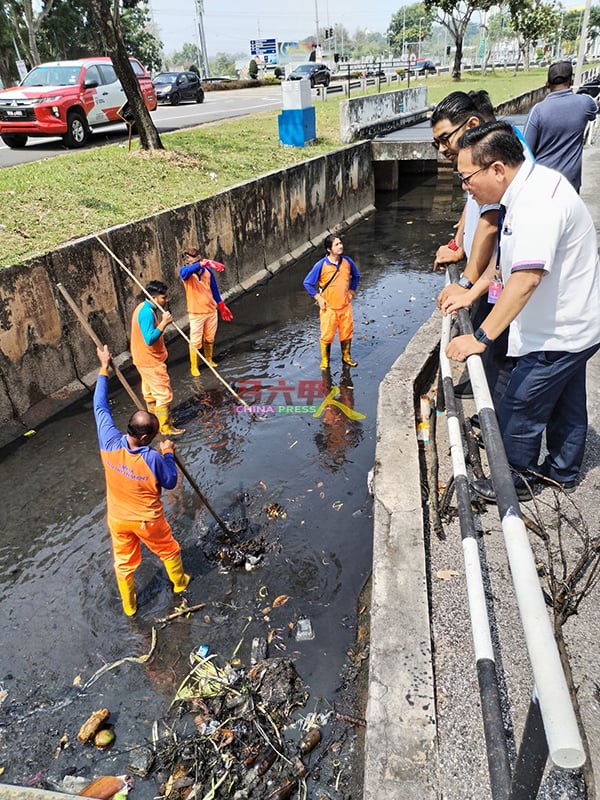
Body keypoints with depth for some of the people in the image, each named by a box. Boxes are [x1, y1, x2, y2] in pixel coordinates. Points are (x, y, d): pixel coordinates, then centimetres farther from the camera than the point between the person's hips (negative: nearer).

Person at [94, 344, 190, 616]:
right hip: (147, 520, -3)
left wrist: (104, 367, -6)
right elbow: (170, 483, -14)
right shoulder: (153, 458, -34)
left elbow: (100, 407, -12)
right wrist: (168, 454, -3)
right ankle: (179, 583, 52)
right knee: (169, 551, 27)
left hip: (117, 519, 3)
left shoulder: (110, 443, -26)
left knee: (123, 563, 24)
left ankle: (129, 606, 44)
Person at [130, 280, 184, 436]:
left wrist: (163, 320, 2)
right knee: (164, 394, -2)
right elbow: (149, 339, -32)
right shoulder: (147, 313, -25)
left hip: (145, 359, 11)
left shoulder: (145, 308, 7)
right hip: (150, 361, -11)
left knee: (151, 393, 22)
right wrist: (164, 323, -32)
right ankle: (166, 428, 8)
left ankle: (156, 421, 37)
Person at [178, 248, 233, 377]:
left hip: (211, 311, 4)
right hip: (196, 313, -4)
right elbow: (185, 272, -42)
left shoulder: (207, 270, -3)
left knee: (210, 339, 18)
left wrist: (221, 305, 17)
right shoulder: (185, 271, -15)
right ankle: (194, 367, 12)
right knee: (195, 342, 0)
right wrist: (203, 263, -54)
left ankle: (209, 360, 37)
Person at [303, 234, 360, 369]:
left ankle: (346, 357, 36)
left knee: (347, 333, 15)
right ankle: (325, 360, 25)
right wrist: (318, 298, -10)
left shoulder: (347, 261, -5)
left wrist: (351, 291, 7)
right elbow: (307, 283, -8)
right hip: (329, 308, -3)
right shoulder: (321, 265, -17)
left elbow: (356, 276, 14)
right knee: (327, 335, 7)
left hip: (345, 306, 4)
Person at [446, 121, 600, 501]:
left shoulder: (538, 202, -29)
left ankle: (516, 480, 24)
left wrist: (481, 337, -39)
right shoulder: (532, 185, 3)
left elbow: (526, 277, -38)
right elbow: (509, 258, 13)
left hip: (557, 334, -10)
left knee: (519, 410, 4)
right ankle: (563, 471, 41)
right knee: (567, 405, 23)